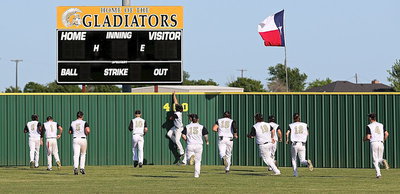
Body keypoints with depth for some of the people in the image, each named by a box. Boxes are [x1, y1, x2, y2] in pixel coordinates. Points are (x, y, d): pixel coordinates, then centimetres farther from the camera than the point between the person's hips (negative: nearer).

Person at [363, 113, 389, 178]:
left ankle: (378, 173, -11)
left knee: (375, 160, 3)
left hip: (374, 143, -3)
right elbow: (386, 134, 3)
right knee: (379, 159, 15)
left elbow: (368, 137, -8)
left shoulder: (369, 126, -1)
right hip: (381, 143, 3)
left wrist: (364, 139, 14)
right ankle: (383, 161, -20)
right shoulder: (381, 125, 13)